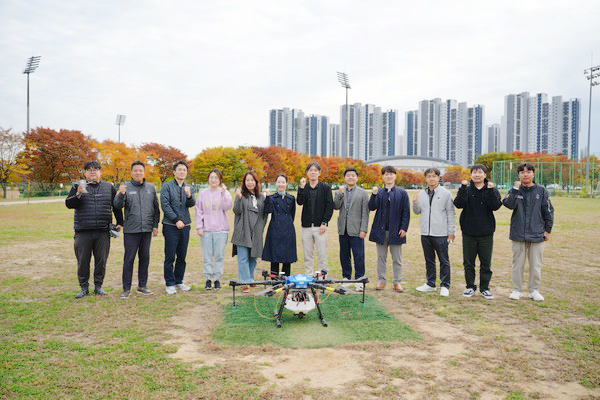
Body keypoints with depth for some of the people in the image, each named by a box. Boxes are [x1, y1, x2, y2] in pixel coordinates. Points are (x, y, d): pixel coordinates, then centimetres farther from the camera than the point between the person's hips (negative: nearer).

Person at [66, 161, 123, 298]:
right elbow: (68, 204, -2)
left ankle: (98, 286, 18)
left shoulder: (109, 187, 12)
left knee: (101, 260, 5)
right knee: (83, 261, 3)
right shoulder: (78, 186, 8)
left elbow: (117, 207, 19)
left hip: (103, 231, 1)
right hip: (83, 232, -1)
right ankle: (84, 287, 16)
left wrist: (119, 223, 16)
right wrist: (78, 194, -19)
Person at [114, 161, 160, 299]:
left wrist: (155, 225, 7)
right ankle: (126, 288, 8)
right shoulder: (126, 187, 0)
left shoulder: (150, 188, 9)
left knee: (145, 258, 10)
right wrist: (121, 195, -29)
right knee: (129, 259, 0)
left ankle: (142, 285, 21)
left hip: (147, 230, 3)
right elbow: (117, 205, -10)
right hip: (131, 230, -3)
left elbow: (156, 208, 13)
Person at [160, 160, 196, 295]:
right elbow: (165, 205, -9)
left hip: (185, 226, 4)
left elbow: (192, 204, -3)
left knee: (182, 256, 10)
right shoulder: (167, 186, -1)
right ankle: (170, 284, 8)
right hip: (171, 226, -4)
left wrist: (189, 196, -25)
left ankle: (179, 281, 22)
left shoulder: (189, 188, 13)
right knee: (170, 257, -1)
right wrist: (176, 220, -12)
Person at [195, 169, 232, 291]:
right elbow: (198, 211, 7)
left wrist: (223, 193, -18)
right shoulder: (203, 193, 7)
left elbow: (227, 206, -12)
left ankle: (217, 278, 12)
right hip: (206, 230, 1)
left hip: (221, 230, -1)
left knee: (219, 255, 2)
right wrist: (199, 227, 1)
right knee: (207, 256, 3)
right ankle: (208, 279, 13)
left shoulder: (225, 193, 4)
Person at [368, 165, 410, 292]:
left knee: (397, 259, 7)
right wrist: (374, 195, -18)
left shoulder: (402, 193, 2)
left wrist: (404, 228, -9)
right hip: (381, 230, 2)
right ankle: (381, 280, 19)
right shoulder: (379, 193, 6)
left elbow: (406, 212, 0)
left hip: (395, 231, -1)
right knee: (381, 258, 9)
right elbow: (372, 207, -5)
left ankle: (397, 282, 16)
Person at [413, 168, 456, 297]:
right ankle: (430, 284, 25)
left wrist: (451, 231, -6)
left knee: (444, 261, 2)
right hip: (425, 233, 5)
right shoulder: (421, 194, 10)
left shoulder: (445, 193, -2)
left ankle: (445, 286, 11)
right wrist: (415, 204, -7)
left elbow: (450, 213, -2)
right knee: (429, 260, 14)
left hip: (441, 234, -4)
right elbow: (417, 211, 15)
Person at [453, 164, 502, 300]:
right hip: (468, 232, 0)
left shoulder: (492, 190, 3)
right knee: (468, 262, 7)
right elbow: (458, 204, -15)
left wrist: (490, 191, -22)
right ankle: (470, 286, 20)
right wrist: (463, 187, -22)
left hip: (486, 232, 0)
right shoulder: (466, 190, 3)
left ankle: (484, 288, 19)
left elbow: (495, 206, -13)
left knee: (486, 262, 7)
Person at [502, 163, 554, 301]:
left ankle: (534, 290, 20)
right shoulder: (515, 190, 1)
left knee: (536, 264, 7)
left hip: (536, 234, 0)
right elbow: (509, 204, -16)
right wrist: (515, 189, -20)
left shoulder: (541, 190, 2)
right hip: (518, 234, 0)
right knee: (518, 263, 7)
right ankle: (517, 289, 17)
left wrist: (548, 230, 4)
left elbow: (548, 211, 6)